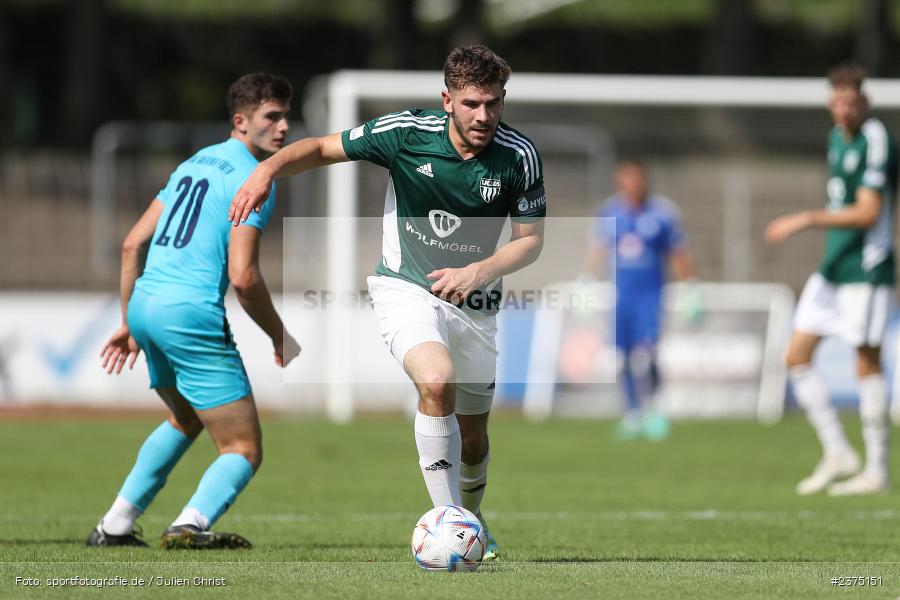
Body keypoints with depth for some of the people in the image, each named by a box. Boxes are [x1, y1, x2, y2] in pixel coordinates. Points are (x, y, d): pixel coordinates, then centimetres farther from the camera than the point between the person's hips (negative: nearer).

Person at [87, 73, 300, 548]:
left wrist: (129, 323, 23)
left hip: (146, 304, 9)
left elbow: (133, 244, 18)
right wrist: (280, 338, -1)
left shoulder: (194, 164, 18)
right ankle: (192, 524, -28)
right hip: (192, 315, -9)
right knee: (244, 450, -3)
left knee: (186, 421, 32)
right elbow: (242, 277, -16)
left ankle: (114, 526, 30)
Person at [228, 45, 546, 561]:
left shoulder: (519, 156, -12)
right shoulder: (405, 132, -15)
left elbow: (531, 239, -3)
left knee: (473, 435, 12)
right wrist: (267, 170, -22)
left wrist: (478, 272, -20)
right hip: (406, 288, -3)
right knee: (437, 382, -31)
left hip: (474, 303, 3)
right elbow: (323, 149, -4)